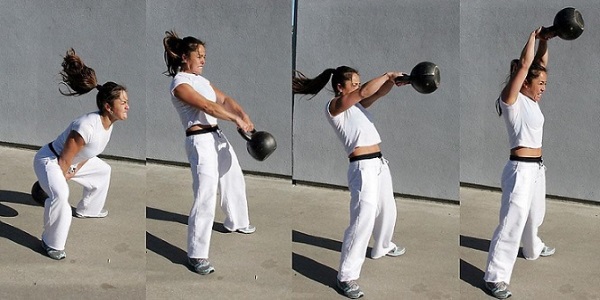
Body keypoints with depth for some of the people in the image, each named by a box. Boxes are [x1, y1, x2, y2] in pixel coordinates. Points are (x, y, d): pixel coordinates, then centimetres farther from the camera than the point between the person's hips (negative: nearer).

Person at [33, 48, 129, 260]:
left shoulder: (108, 123, -11)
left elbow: (90, 151, 6)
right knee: (60, 195, -34)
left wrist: (75, 171, 2)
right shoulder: (87, 126, -38)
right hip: (49, 160, -9)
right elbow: (64, 160, -28)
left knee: (103, 170, 24)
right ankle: (51, 243, -15)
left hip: (73, 161, 10)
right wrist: (61, 180, -13)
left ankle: (86, 210, 45)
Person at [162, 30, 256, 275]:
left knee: (235, 179, 25)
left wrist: (244, 115, -7)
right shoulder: (179, 84, -13)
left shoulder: (201, 79, 15)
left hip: (217, 136, 10)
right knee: (205, 196, -15)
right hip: (200, 141, -10)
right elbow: (208, 107, -21)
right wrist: (237, 120, -18)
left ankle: (236, 223, 50)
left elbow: (224, 99, 9)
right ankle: (197, 254, -9)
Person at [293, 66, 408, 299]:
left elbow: (378, 93, 6)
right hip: (363, 167, -9)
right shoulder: (334, 106, -7)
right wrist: (388, 75, -9)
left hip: (379, 162, 9)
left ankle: (383, 247, 52)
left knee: (387, 209, 26)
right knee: (363, 219, -16)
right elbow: (364, 92, -18)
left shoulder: (358, 104, 17)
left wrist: (394, 81, -14)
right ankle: (346, 276, -10)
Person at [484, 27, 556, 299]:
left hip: (537, 167, 9)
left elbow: (539, 62, 15)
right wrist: (533, 36, -9)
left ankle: (533, 249, 53)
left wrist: (545, 41, 3)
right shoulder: (512, 99, -12)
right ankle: (495, 277, -8)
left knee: (534, 215, 28)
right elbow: (525, 63, -19)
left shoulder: (531, 100, 10)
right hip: (520, 169, -9)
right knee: (512, 222, -11)